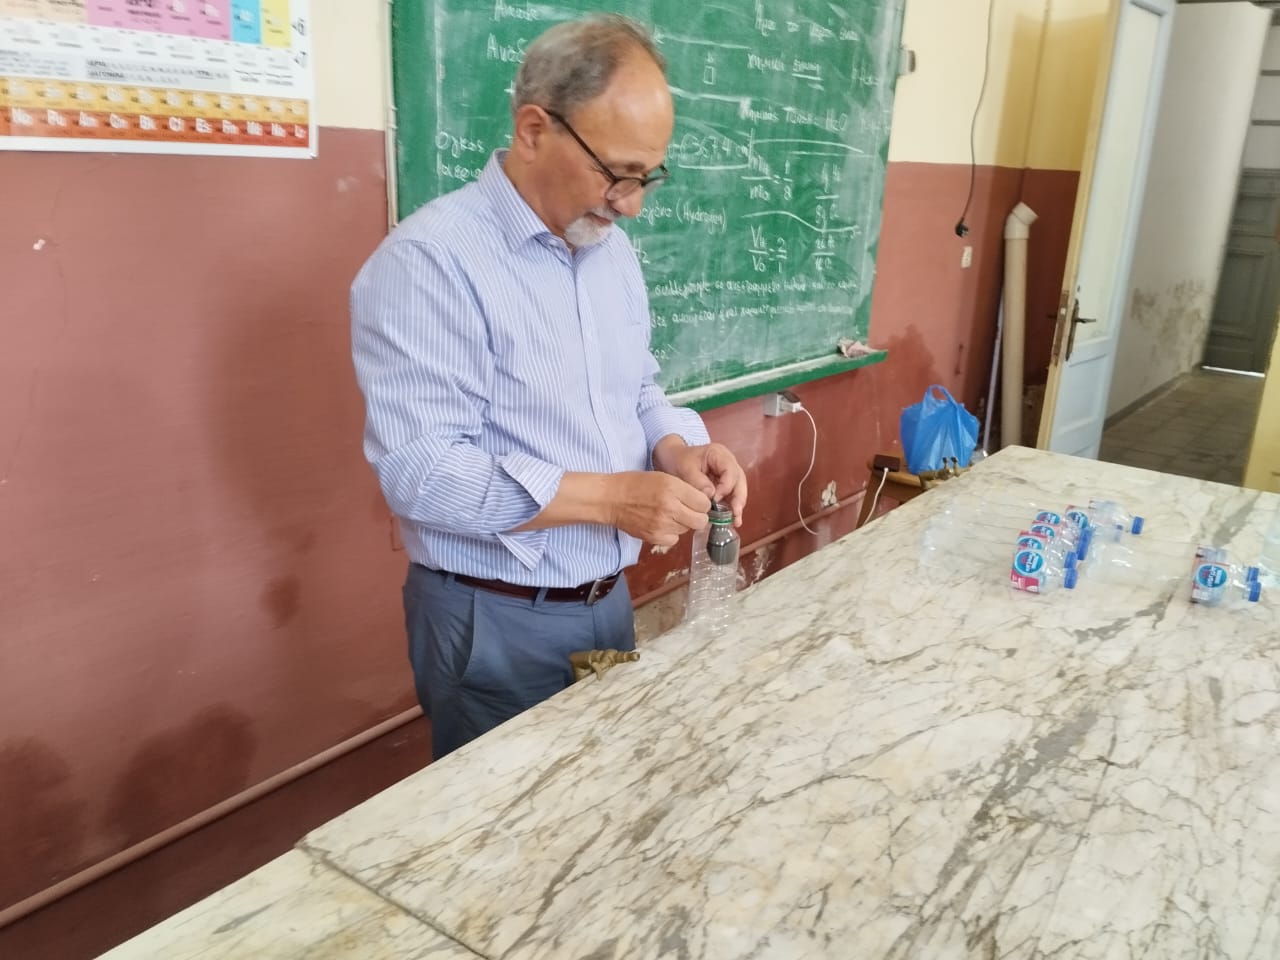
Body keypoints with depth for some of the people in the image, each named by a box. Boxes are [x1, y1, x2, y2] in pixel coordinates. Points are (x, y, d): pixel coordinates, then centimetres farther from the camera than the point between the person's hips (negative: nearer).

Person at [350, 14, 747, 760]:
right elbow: (421, 472, -25)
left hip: (609, 602, 7)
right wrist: (611, 496, -27)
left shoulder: (613, 249, 6)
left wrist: (677, 448, -7)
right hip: (494, 623, -7)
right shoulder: (428, 261, -20)